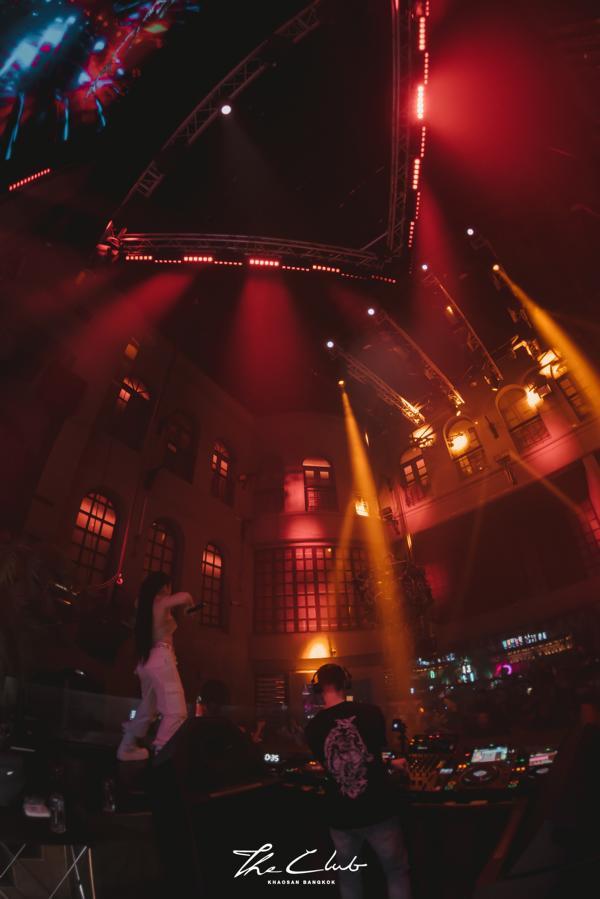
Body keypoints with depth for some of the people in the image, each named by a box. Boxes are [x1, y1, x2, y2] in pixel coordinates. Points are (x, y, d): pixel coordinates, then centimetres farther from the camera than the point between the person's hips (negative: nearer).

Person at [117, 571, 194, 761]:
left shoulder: (145, 604, 13)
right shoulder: (162, 602, -10)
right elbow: (185, 596, -28)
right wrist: (189, 603, -6)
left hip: (146, 661, 9)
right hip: (161, 659, -9)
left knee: (148, 708, 23)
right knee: (175, 711, -9)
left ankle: (127, 747, 29)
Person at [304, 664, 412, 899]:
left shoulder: (313, 727, -9)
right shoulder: (370, 711, -14)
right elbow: (380, 747, 6)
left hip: (340, 816, 2)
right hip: (377, 810, -1)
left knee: (348, 875, 24)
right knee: (396, 871, 19)